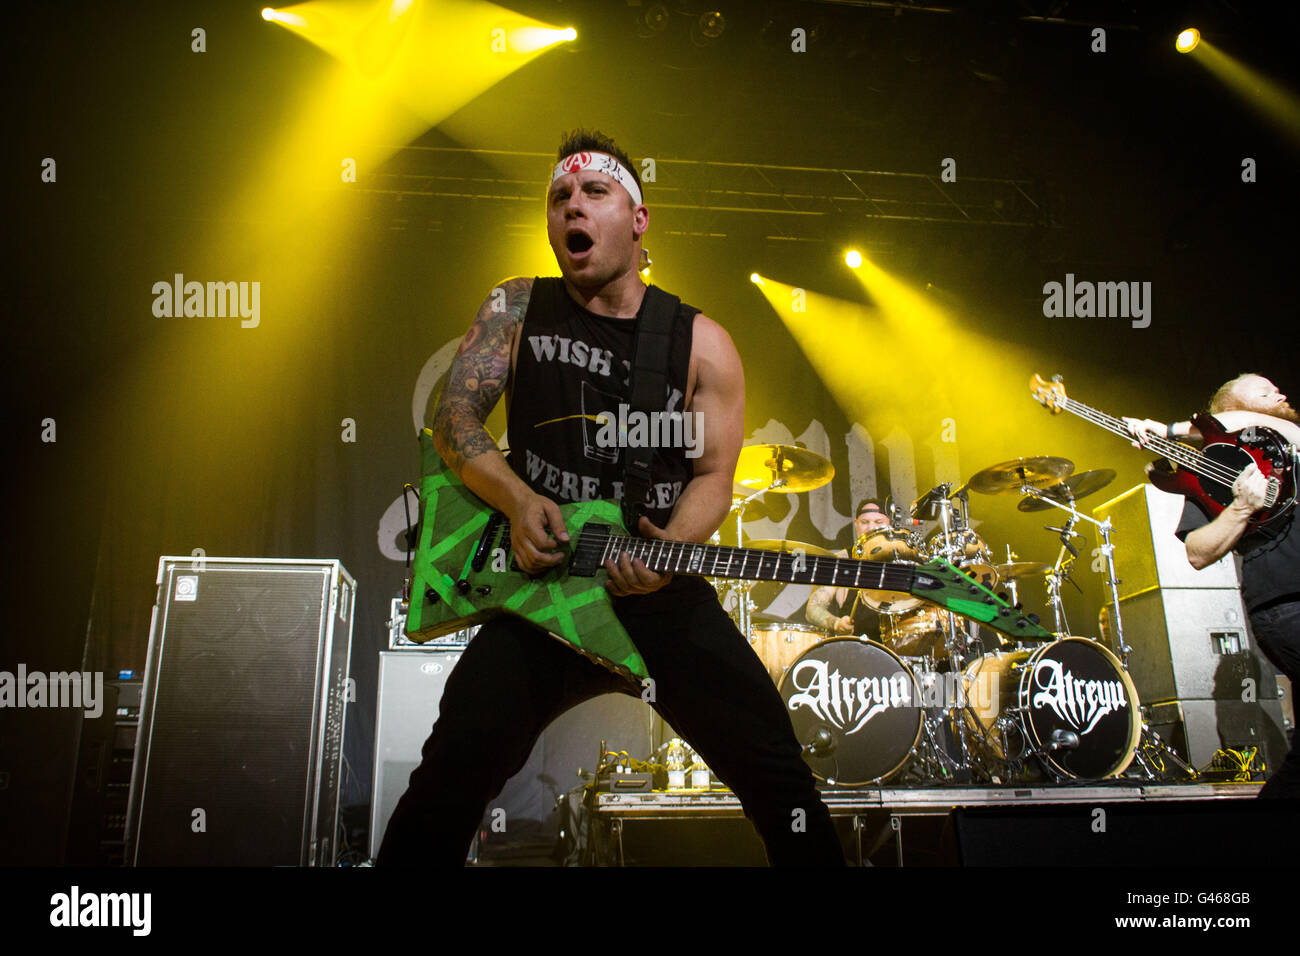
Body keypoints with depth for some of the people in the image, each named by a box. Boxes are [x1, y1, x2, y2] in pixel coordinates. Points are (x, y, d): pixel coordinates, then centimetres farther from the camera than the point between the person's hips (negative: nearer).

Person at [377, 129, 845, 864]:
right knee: (451, 775, -14)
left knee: (776, 769, -3)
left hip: (665, 591, 0)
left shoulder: (700, 344, 4)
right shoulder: (516, 309, 7)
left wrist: (670, 546, -20)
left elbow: (713, 474, 1)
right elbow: (454, 417, 2)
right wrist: (517, 501, -16)